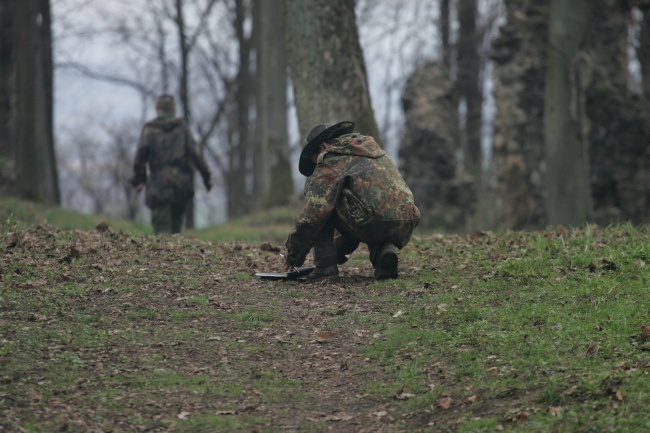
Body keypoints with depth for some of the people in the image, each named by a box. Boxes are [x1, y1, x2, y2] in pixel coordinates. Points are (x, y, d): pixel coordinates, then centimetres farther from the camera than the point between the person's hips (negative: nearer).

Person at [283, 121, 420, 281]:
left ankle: (326, 267, 6)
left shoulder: (331, 161, 6)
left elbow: (311, 216, -1)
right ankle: (384, 250, 7)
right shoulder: (374, 150, 30)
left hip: (370, 223, -7)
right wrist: (341, 246, 45)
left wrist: (293, 256, 12)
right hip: (403, 229, 7)